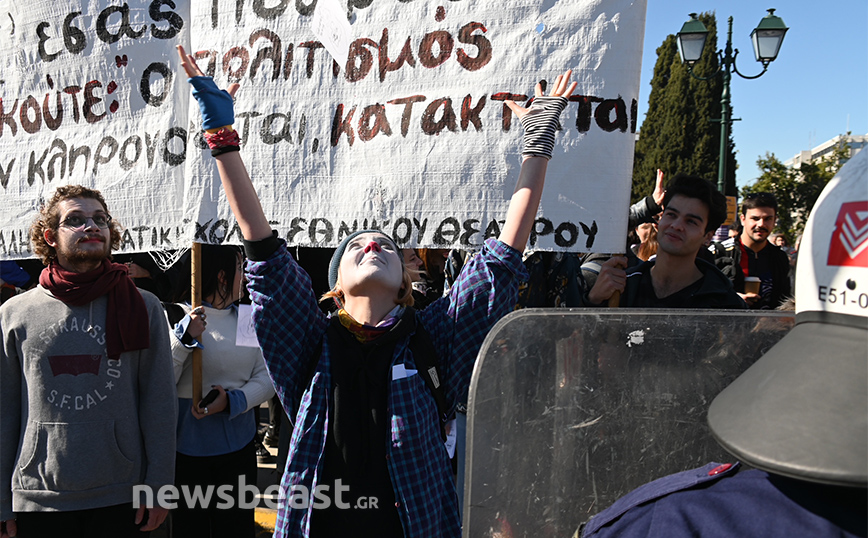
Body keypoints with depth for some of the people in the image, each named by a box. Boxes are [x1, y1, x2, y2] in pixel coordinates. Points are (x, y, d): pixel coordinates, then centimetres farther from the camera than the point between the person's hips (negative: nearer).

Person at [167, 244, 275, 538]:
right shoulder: (176, 317, -8)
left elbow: (266, 378, 1)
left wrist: (232, 401, -14)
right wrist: (185, 337, -24)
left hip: (239, 447, 4)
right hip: (187, 449, -4)